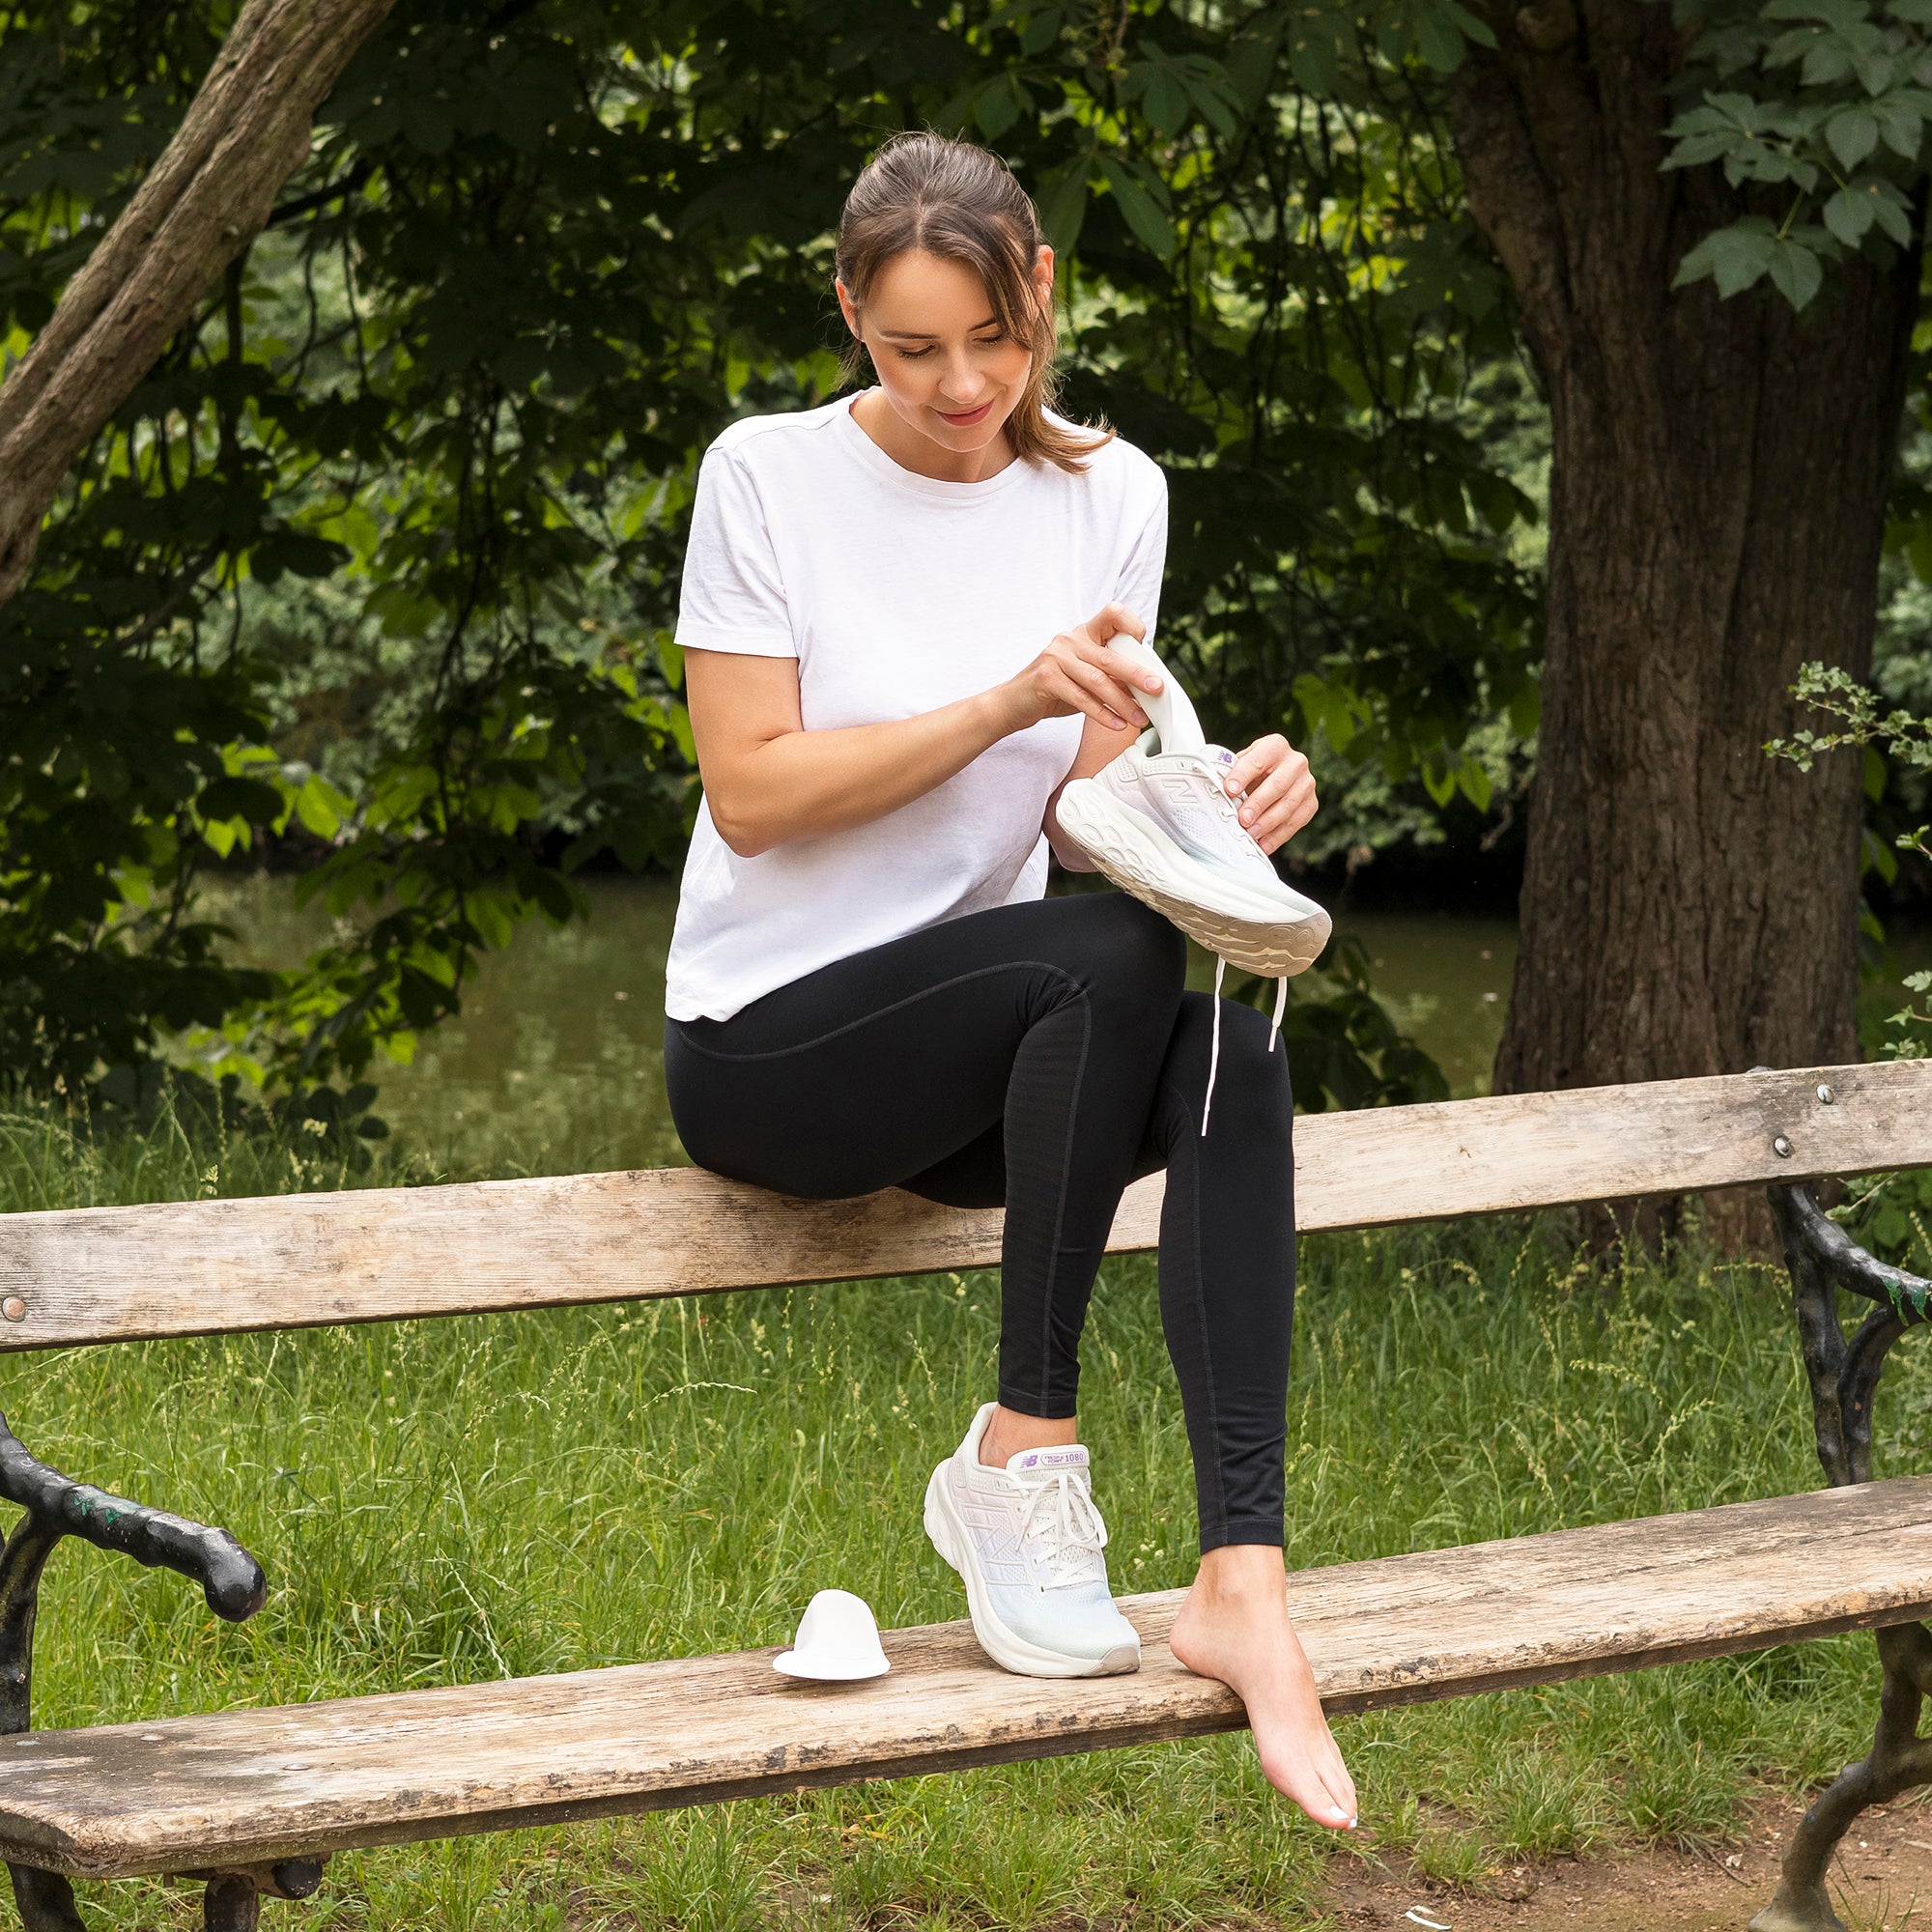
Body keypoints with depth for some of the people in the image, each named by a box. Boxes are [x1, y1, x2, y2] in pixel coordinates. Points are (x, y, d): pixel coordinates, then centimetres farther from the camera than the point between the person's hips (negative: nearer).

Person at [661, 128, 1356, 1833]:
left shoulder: (1108, 492, 7)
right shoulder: (770, 476, -6)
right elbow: (754, 792, -12)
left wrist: (1221, 799, -17)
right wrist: (1005, 701, -23)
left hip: (986, 1051, 4)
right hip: (767, 1045, -4)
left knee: (1232, 1051, -30)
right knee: (1112, 959, -33)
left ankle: (1241, 1582, -37)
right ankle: (1023, 1458, -22)